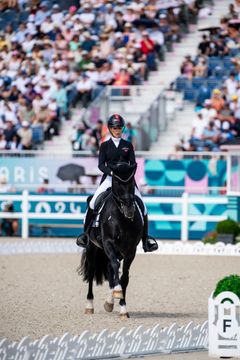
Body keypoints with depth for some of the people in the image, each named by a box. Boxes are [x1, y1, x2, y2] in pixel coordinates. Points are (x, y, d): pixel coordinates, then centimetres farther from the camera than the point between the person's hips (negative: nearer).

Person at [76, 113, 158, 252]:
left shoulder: (128, 145, 11)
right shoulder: (105, 146, 9)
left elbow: (133, 163, 4)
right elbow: (101, 164, -1)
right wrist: (110, 171, -20)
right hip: (109, 178, -1)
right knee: (93, 203, -22)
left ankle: (146, 239, 3)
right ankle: (85, 233, -9)